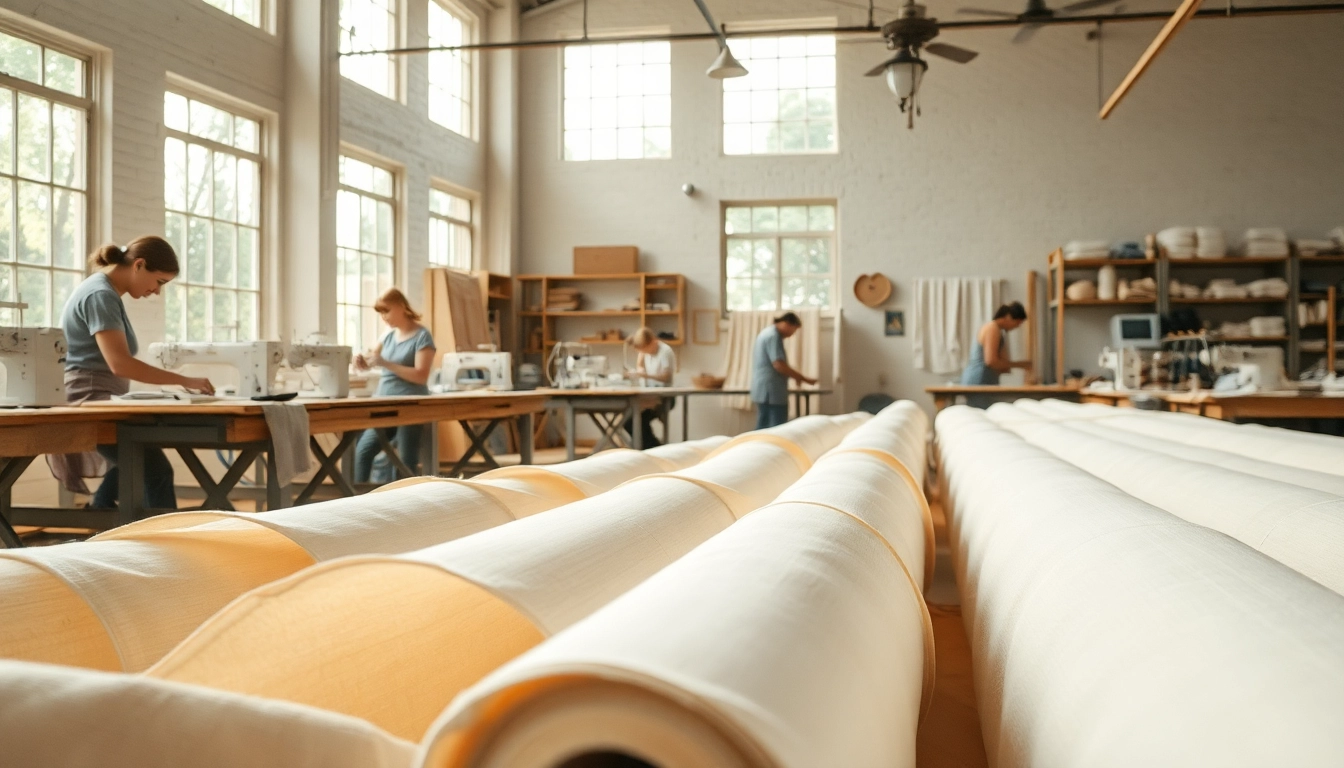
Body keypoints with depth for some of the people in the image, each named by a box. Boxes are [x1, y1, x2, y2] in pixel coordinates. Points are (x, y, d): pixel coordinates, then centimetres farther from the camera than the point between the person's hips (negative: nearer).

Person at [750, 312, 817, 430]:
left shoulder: (766, 333, 18)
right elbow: (779, 365, -21)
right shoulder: (773, 336, -13)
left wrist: (795, 376, 18)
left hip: (762, 390, 10)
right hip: (772, 390, -10)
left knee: (763, 429, 10)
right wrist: (803, 378, -14)